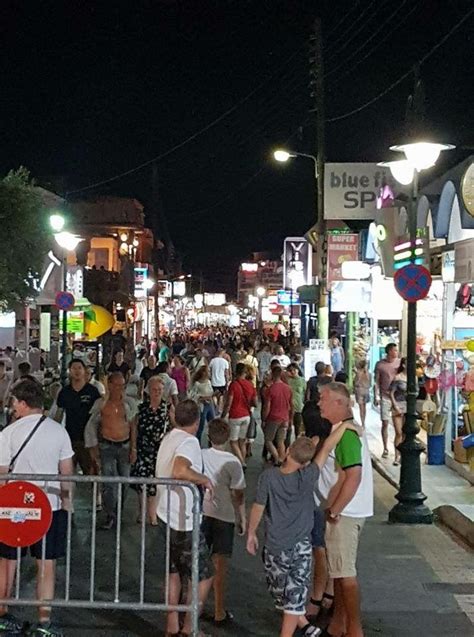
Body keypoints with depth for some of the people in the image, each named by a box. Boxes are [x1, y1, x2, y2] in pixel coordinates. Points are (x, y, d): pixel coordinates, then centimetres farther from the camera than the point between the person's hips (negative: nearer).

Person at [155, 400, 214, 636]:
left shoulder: (168, 438, 9)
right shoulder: (189, 441, -20)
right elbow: (180, 471, -40)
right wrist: (204, 479, -23)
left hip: (166, 516, 9)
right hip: (183, 522, -9)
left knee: (175, 572, 20)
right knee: (204, 577, 4)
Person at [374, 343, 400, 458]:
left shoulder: (400, 362, 2)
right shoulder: (380, 364, -1)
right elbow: (377, 382, 3)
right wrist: (376, 397, 0)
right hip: (385, 397, -1)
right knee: (385, 423, 3)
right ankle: (385, 449, 13)